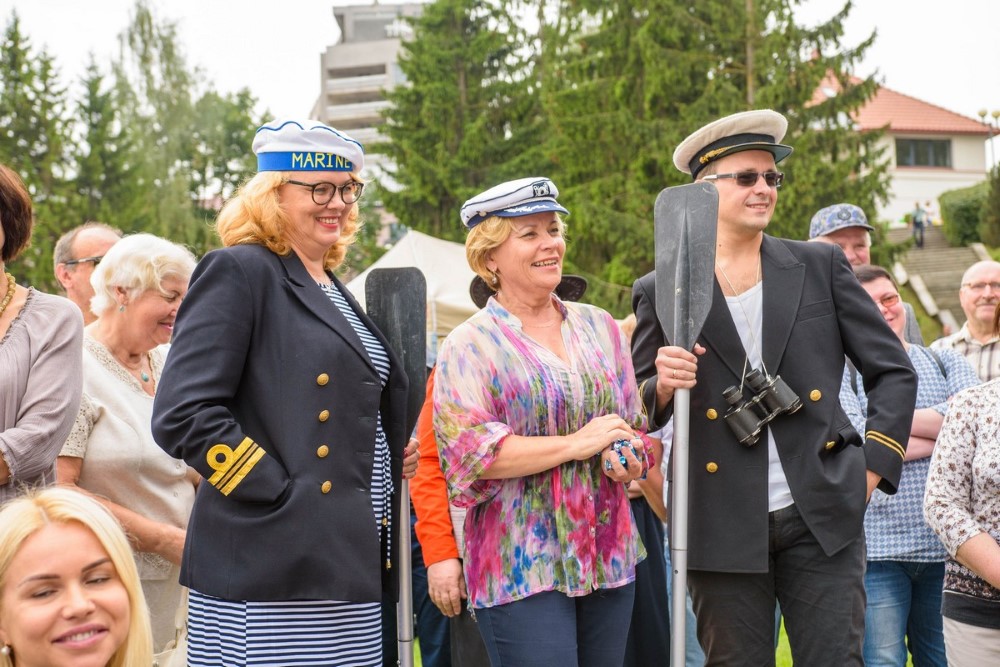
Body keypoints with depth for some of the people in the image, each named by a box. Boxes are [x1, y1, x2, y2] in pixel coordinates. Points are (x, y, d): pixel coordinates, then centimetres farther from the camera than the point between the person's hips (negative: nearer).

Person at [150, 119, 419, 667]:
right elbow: (183, 414, -17)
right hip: (270, 575, -8)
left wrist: (395, 460, 11)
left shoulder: (334, 293, 19)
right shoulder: (237, 272, -7)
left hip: (350, 573, 8)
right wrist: (281, 494, -17)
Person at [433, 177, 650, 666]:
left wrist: (627, 458, -6)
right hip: (521, 567, -5)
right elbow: (467, 451, -14)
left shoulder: (599, 328, 13)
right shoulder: (469, 346, -4)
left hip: (608, 552, 5)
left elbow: (634, 424, 18)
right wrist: (577, 444, -14)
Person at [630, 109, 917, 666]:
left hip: (823, 518, 1)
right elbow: (641, 412, 8)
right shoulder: (660, 291, 3)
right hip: (723, 530, 0)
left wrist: (872, 469, 1)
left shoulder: (821, 266, 7)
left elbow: (895, 371, 10)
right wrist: (662, 386, -15)